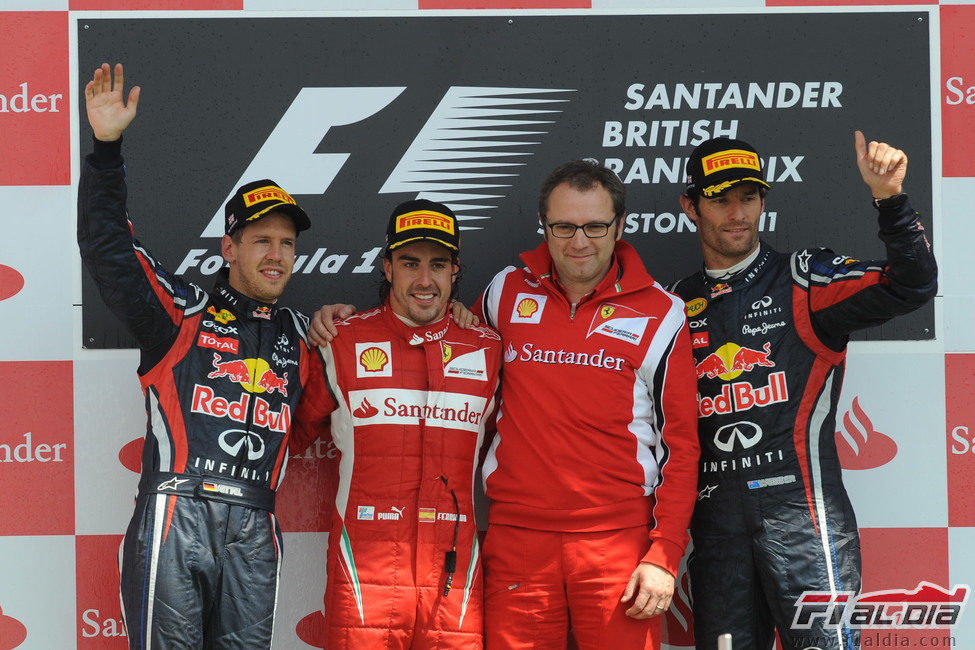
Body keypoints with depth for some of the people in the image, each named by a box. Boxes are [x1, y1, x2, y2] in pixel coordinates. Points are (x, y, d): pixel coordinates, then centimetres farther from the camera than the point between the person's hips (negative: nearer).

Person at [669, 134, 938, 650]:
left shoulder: (803, 280, 2)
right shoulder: (679, 304, 14)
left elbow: (914, 285, -12)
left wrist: (888, 199, -25)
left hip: (801, 511, -4)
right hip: (716, 525, 4)